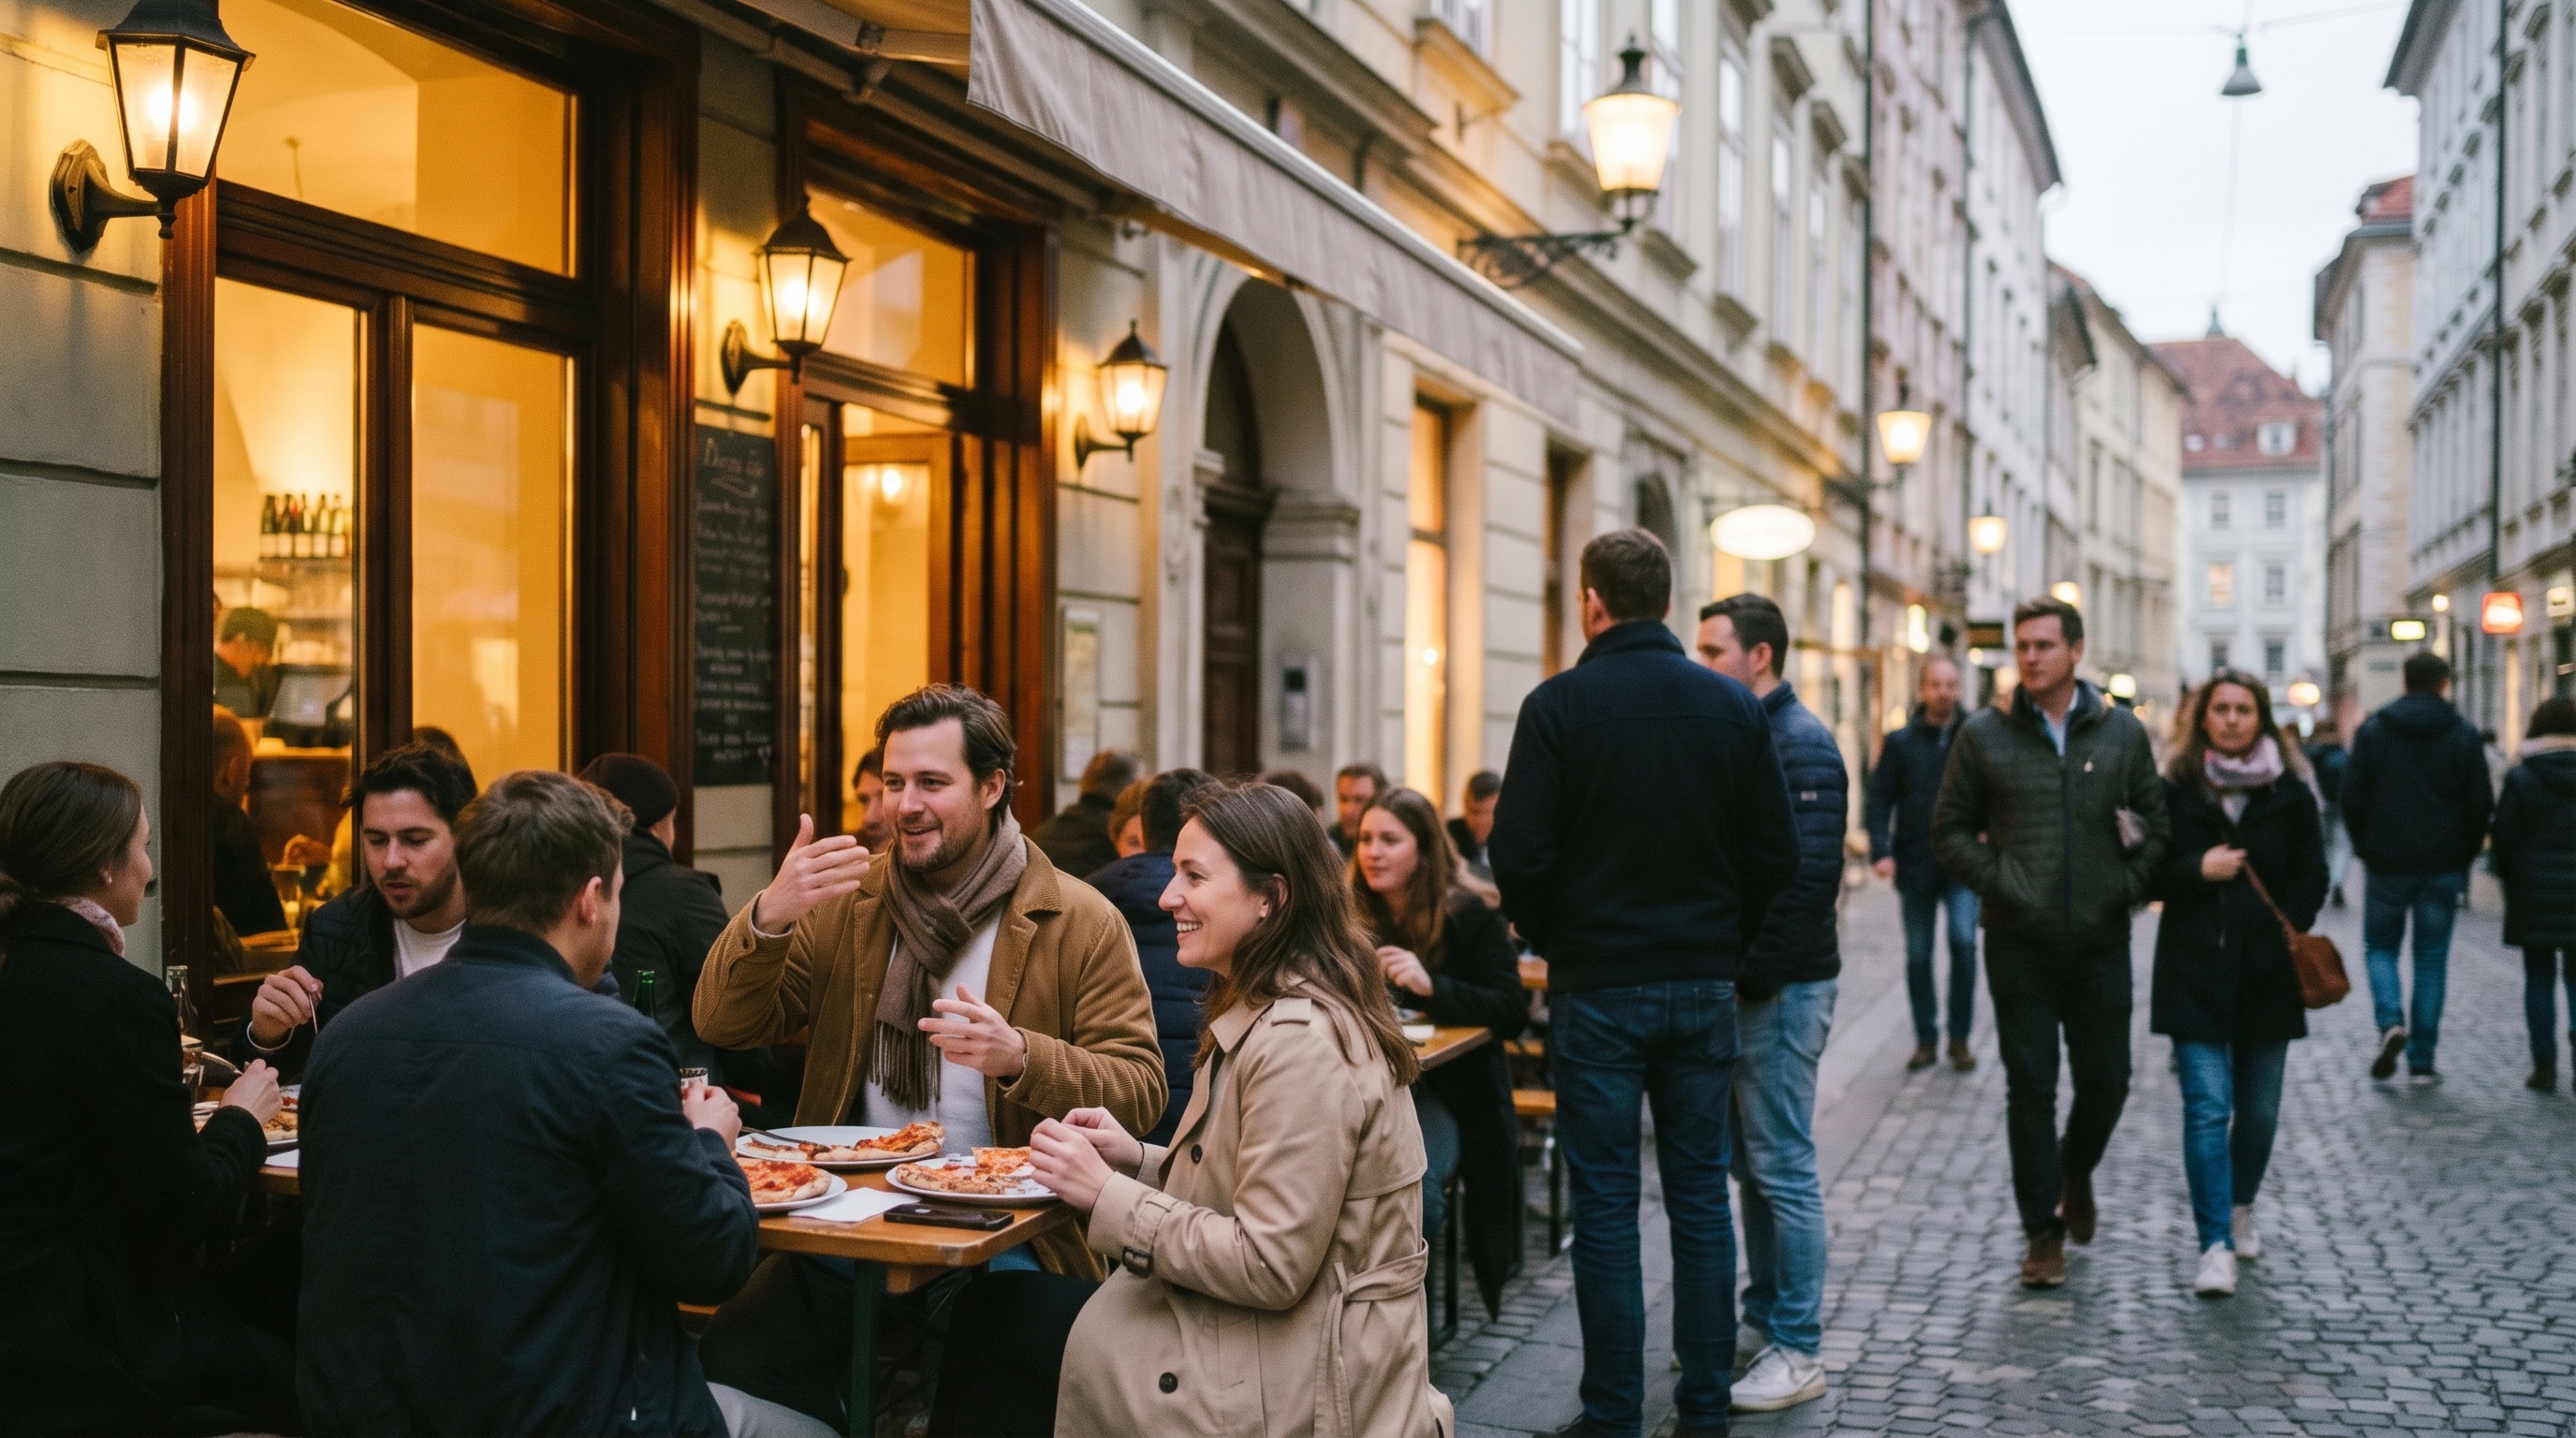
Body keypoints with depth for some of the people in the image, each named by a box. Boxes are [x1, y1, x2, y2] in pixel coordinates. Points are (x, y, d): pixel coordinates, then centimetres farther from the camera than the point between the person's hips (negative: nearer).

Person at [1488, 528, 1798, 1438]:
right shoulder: (1734, 707, 1)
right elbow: (1775, 853, 1)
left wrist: (1552, 943, 5)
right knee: (1700, 1199, 11)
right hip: (1704, 987, 3)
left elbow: (1519, 855, -12)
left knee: (1604, 1205, 4)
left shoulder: (1559, 706, -10)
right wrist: (1720, 938, 13)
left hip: (1597, 987, -3)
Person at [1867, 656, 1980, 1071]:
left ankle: (1959, 1037, -1)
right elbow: (1879, 801, 1)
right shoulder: (1900, 742, 4)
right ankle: (1926, 1039, 21)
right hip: (1914, 865, 1)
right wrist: (1881, 851, -12)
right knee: (1918, 955, 7)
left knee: (1963, 939, -15)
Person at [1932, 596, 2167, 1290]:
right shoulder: (1984, 736, 1)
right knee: (2030, 1088, 1)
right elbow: (1951, 829, 5)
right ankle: (2043, 1230, 11)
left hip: (2101, 943, 1)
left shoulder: (2122, 732, 5)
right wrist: (1998, 881, -7)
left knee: (2106, 1081, 7)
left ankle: (2075, 1171, 39)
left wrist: (2130, 885, -3)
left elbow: (2155, 821, 11)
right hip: (2019, 944, -1)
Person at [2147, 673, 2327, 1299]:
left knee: (2258, 1108, 11)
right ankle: (2215, 1246, -9)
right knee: (2207, 1107, -9)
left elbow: (2312, 877, 7)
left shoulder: (2290, 792, 5)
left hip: (2267, 972, 2)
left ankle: (2240, 1208, 36)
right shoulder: (2176, 790, 2)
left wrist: (2289, 930, -9)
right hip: (2195, 971, -2)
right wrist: (2198, 871, -14)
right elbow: (2150, 873, 3)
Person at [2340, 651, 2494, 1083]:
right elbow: (2481, 805, -1)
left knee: (2379, 947, 14)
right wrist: (2464, 856, 11)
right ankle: (2422, 1060, 5)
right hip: (2444, 867, 1)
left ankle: (2390, 1021, -12)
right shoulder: (2463, 736, 0)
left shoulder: (2372, 731, -1)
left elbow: (2352, 797, -2)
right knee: (2432, 959, 7)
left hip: (2386, 864, 0)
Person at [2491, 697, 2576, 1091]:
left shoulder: (2521, 778, -6)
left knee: (2539, 978, 6)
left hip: (2535, 894, -1)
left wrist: (2508, 878, 10)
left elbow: (2505, 837, -5)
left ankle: (2544, 1065, 8)